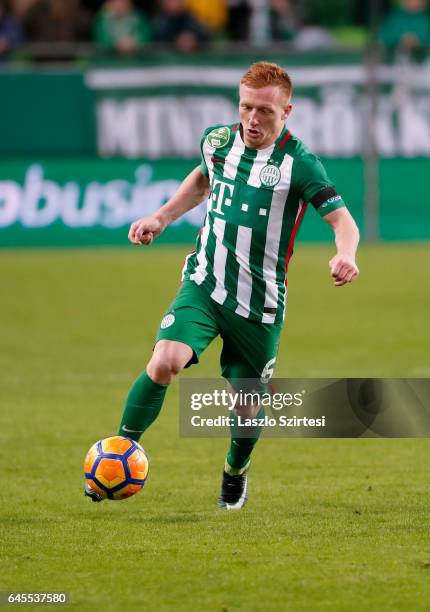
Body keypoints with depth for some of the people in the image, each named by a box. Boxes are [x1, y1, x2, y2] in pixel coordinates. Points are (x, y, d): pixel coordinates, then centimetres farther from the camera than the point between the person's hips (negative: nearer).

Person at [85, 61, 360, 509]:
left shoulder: (299, 164, -13)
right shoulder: (217, 141, 1)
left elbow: (343, 221, -17)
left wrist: (345, 257, -37)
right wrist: (161, 218, 18)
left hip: (259, 303, -2)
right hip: (204, 286, 2)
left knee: (247, 405, 8)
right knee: (164, 363, -24)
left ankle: (236, 474, 40)